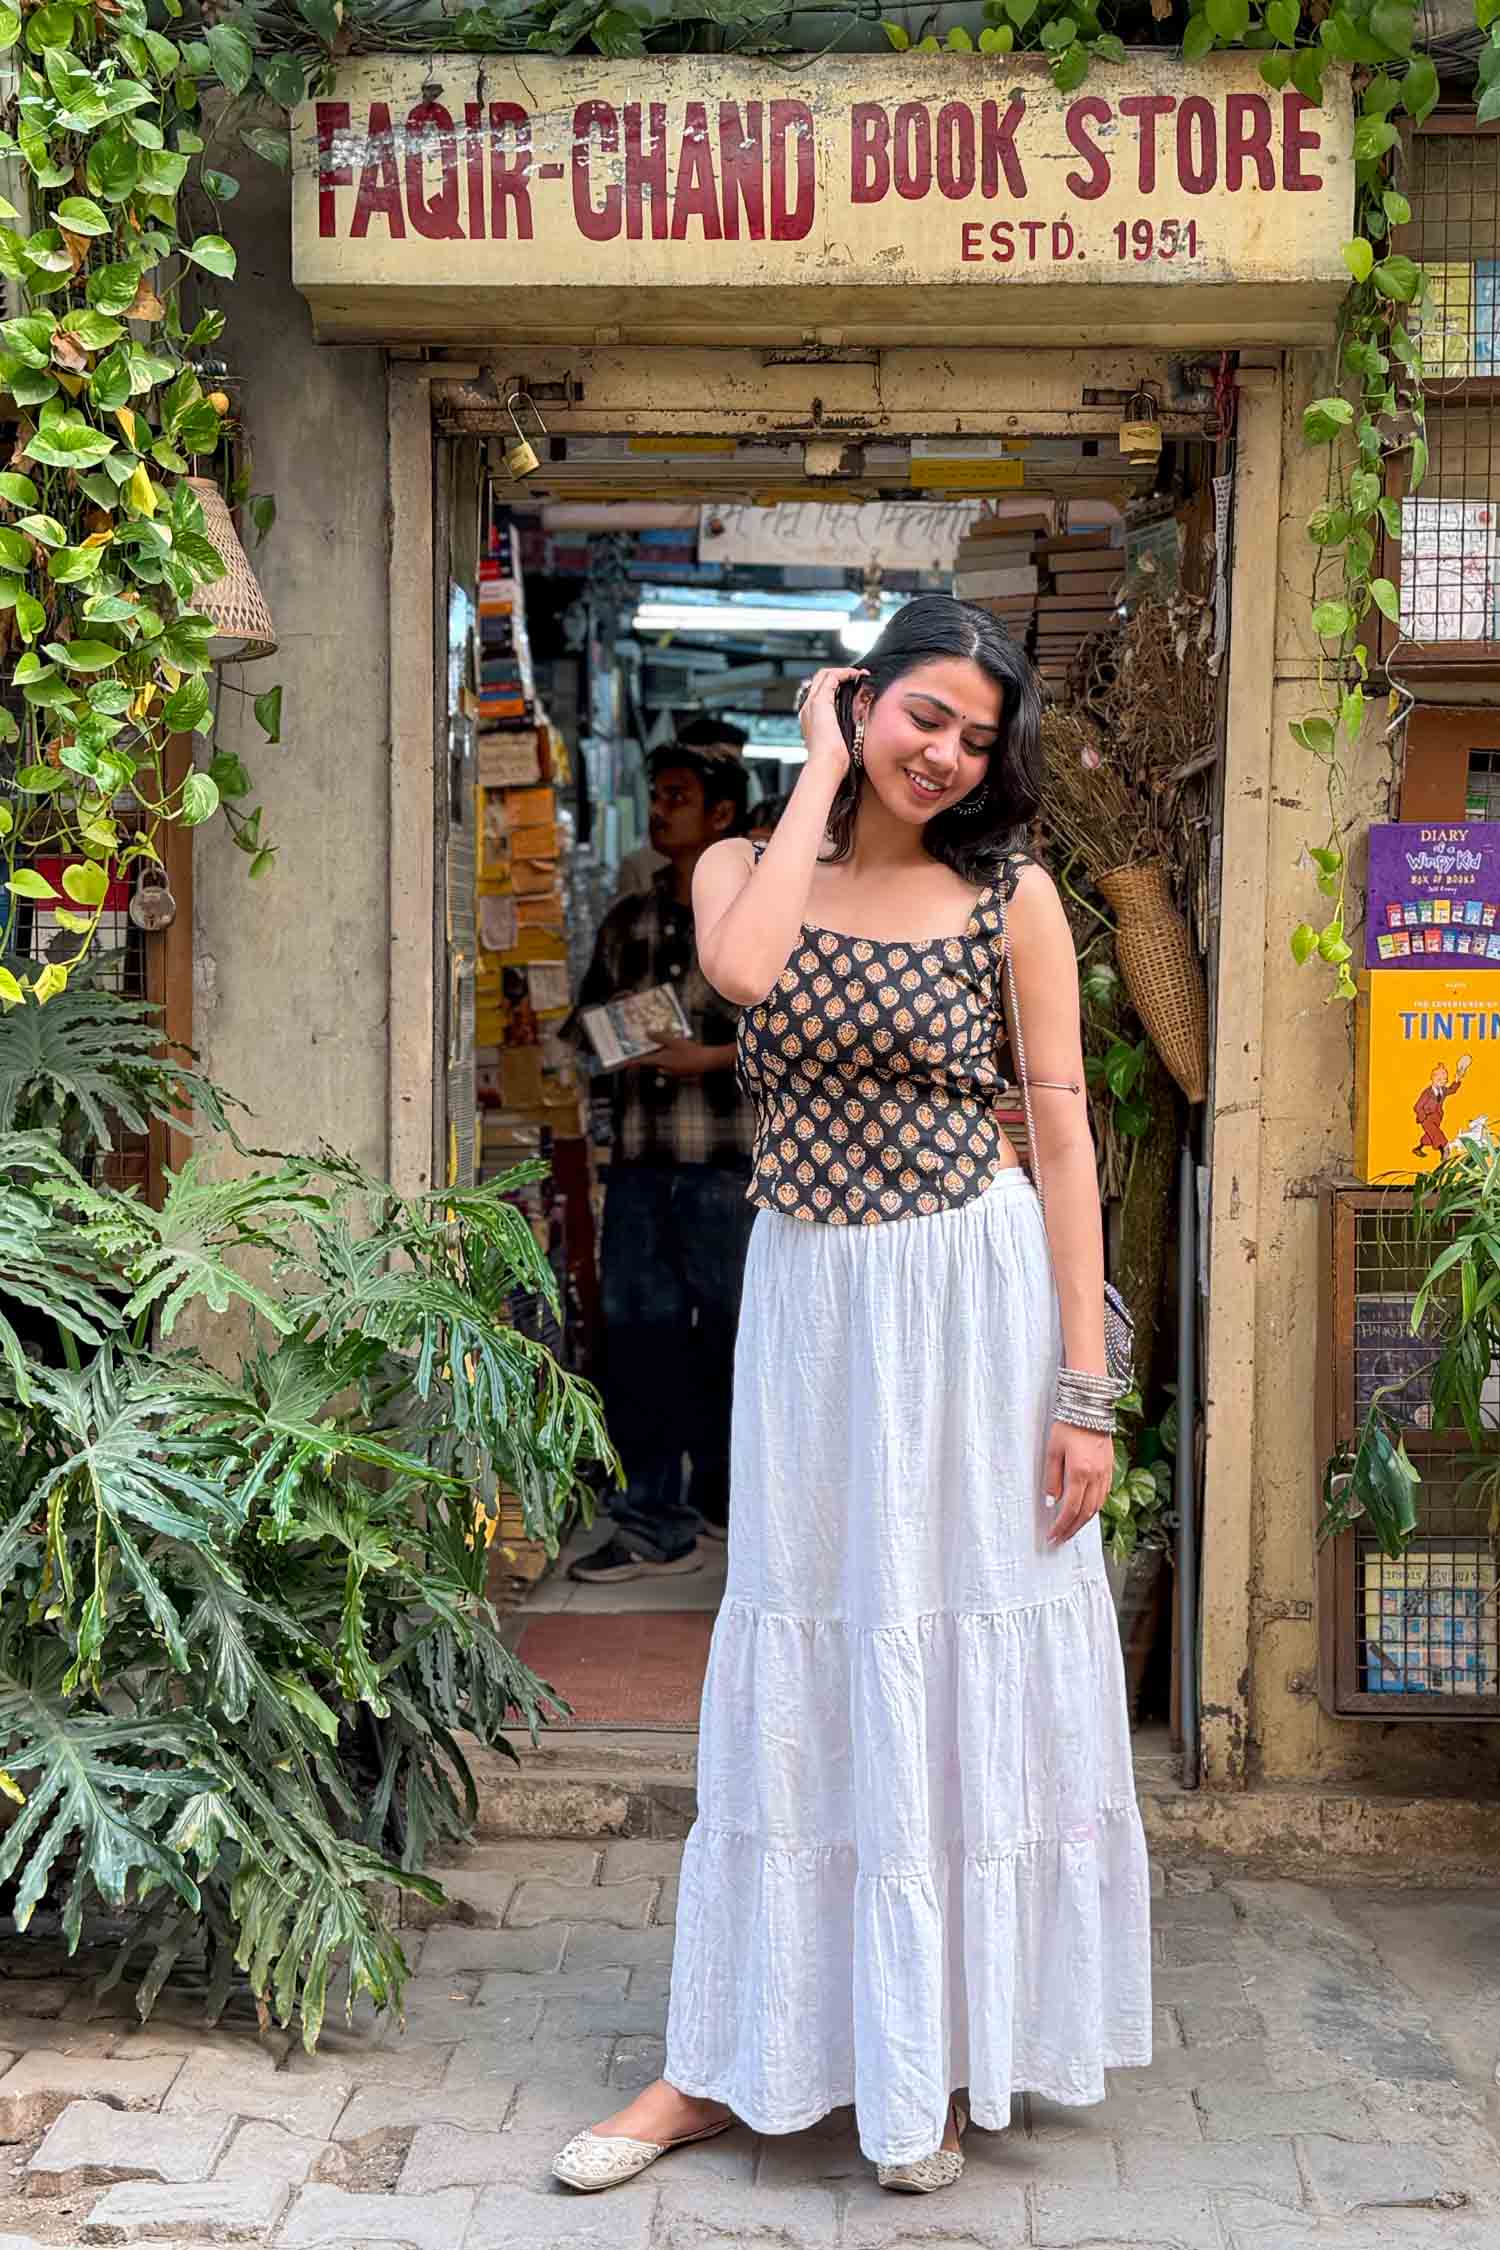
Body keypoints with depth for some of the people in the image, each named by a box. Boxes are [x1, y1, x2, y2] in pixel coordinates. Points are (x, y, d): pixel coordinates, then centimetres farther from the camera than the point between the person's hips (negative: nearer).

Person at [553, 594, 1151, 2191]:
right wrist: (823, 771, -9)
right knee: (797, 1665, 9)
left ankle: (942, 2056, 22)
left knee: (966, 1662, 6)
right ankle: (727, 2061, 19)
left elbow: (1063, 1134, -3)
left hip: (975, 1295, -2)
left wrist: (1085, 1386, -9)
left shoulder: (1012, 895, -2)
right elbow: (743, 970, -22)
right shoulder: (746, 865, 3)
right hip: (806, 1296, 2)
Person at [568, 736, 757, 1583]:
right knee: (637, 1332, 1)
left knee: (731, 1336, 4)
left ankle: (724, 1496, 20)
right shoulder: (628, 922, 16)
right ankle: (657, 1523, 7)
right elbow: (592, 1017, 23)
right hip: (640, 1161, 5)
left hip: (729, 1165, -5)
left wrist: (714, 1056, -15)